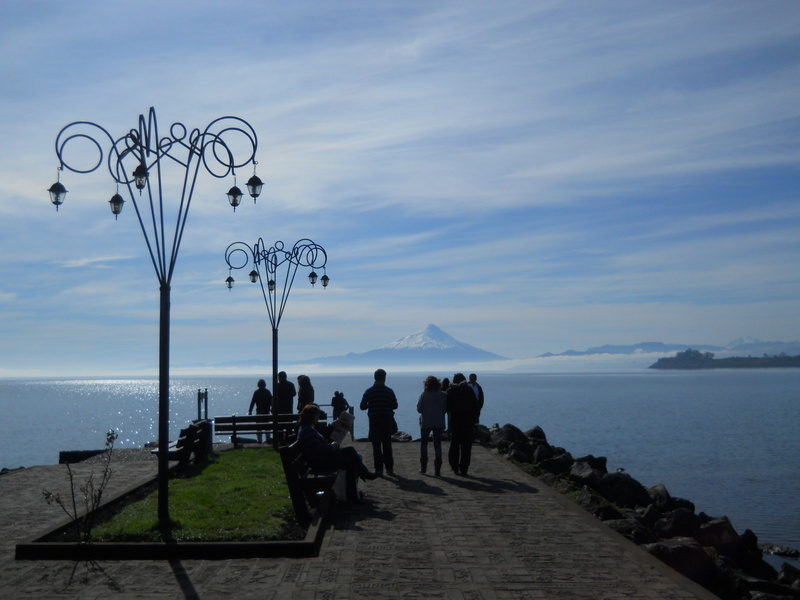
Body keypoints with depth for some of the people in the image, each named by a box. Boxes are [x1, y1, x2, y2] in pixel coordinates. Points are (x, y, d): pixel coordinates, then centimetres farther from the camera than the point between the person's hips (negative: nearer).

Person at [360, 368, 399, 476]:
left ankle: (378, 469, 1)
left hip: (374, 421, -1)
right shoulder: (389, 391, -5)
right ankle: (389, 468, 11)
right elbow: (395, 406, -1)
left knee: (376, 445, 4)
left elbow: (362, 406, -4)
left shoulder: (369, 391, -5)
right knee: (387, 445, 11)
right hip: (387, 420, 1)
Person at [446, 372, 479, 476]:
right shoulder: (469, 390, -3)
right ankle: (463, 470, 0)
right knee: (466, 446, 3)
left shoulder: (450, 391, -1)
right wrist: (475, 419, 3)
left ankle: (455, 468, 16)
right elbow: (475, 405, -3)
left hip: (455, 421, 1)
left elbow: (447, 407, -2)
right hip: (468, 422, -1)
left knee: (454, 445, 14)